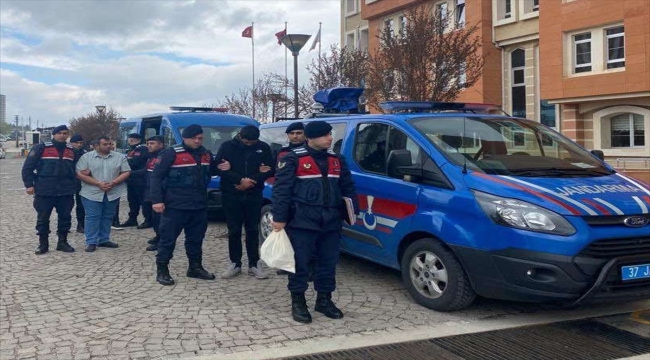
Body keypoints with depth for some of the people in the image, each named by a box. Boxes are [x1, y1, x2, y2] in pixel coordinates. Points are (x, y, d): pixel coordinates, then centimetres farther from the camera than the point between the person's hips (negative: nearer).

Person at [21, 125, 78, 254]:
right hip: (44, 191, -3)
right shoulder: (41, 148, -2)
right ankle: (43, 244, 14)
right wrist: (29, 185, -9)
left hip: (66, 192, 3)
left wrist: (74, 184, 10)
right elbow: (27, 167, -2)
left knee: (65, 218, 7)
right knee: (42, 219, 3)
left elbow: (76, 168, 24)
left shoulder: (71, 150, 11)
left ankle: (62, 242, 19)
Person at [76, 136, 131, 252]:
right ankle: (91, 242, 3)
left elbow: (126, 172, 1)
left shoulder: (119, 157, 4)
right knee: (92, 217, -2)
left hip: (112, 193, 3)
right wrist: (98, 184, -15)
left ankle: (104, 240, 20)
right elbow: (80, 174, -7)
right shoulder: (86, 157, -1)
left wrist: (113, 183, -14)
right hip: (92, 193, -2)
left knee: (107, 216, 10)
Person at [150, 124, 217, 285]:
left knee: (196, 238, 15)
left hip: (199, 206, 6)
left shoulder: (206, 154, 10)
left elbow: (213, 170, 31)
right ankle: (162, 270, 9)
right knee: (168, 238, 0)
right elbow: (156, 177, -11)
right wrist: (156, 200, -17)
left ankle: (195, 267, 28)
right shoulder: (171, 154, -10)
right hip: (175, 206, -6)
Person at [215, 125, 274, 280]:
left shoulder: (263, 148, 1)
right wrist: (240, 180, -20)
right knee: (234, 230, 5)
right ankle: (235, 264, 14)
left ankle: (254, 264, 13)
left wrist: (251, 181, -15)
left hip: (254, 195, 1)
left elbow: (270, 169, -1)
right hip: (231, 195, -1)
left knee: (253, 230, 6)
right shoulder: (227, 147, -3)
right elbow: (219, 168, -9)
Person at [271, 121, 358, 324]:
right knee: (300, 262, 1)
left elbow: (348, 187, 20)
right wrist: (279, 218, -13)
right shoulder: (293, 159, -6)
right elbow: (281, 189, -9)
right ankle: (298, 302, 13)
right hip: (302, 222, -5)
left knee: (328, 262, 11)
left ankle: (324, 300, 25)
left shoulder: (337, 160, 13)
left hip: (331, 222, 6)